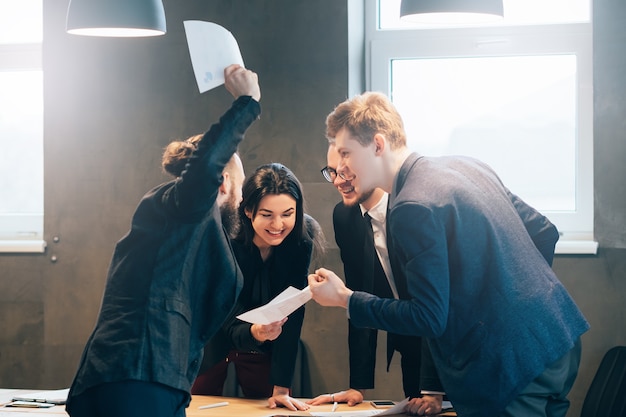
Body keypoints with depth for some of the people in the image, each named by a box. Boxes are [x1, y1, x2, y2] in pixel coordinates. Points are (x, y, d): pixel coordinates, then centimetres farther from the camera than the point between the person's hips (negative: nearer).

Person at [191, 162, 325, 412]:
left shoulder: (301, 241, -23)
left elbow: (292, 315, -23)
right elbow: (232, 325, -29)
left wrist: (282, 387, -28)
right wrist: (254, 332, -53)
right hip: (213, 339, -2)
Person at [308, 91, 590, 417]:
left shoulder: (413, 208, -18)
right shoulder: (465, 166, 9)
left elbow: (429, 319, -18)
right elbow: (544, 232, 14)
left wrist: (345, 299, -9)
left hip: (511, 370, -9)